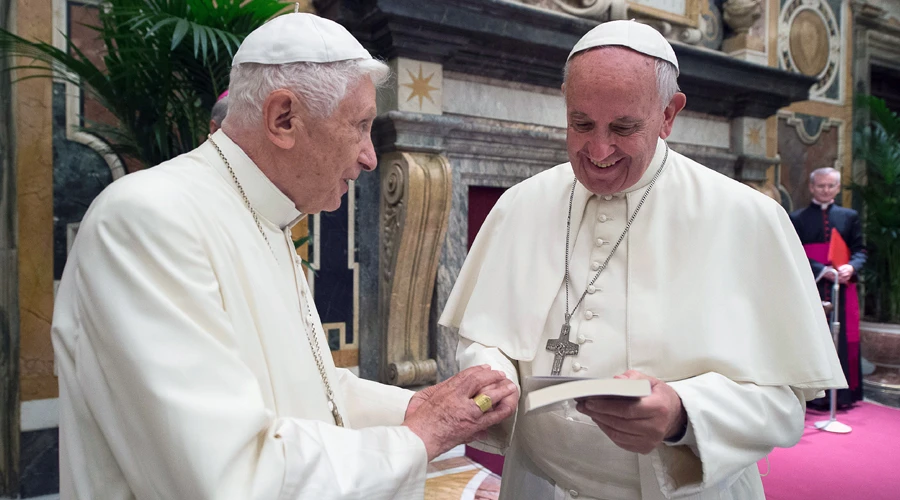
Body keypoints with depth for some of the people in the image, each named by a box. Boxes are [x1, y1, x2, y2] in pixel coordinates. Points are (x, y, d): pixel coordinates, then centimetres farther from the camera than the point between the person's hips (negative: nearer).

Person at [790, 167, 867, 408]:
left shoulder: (850, 216, 12)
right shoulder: (797, 218, 4)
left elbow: (859, 250, 7)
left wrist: (851, 267, -14)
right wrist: (822, 270, -17)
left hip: (843, 289, 2)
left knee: (844, 340, 3)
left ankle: (843, 394, 11)